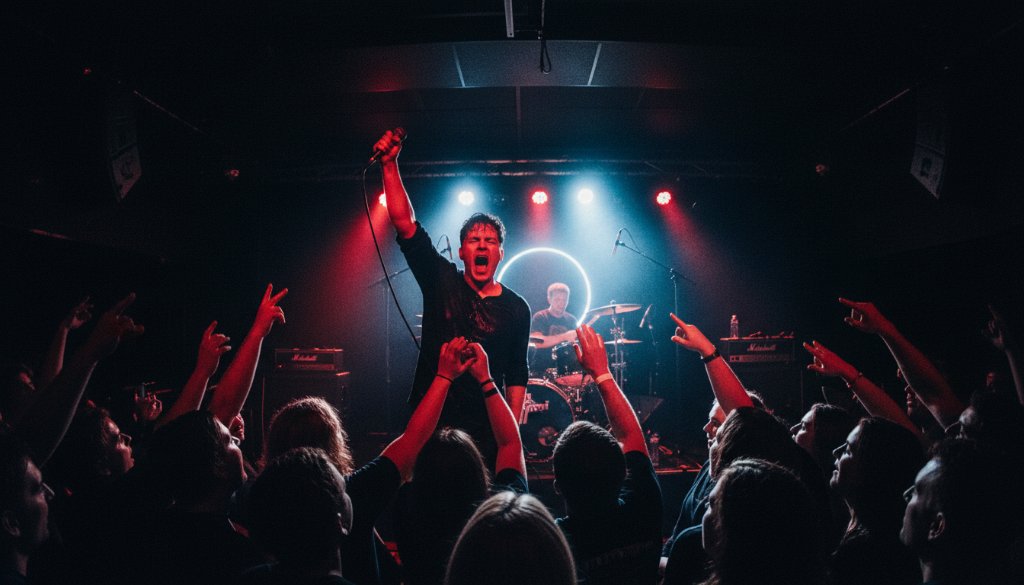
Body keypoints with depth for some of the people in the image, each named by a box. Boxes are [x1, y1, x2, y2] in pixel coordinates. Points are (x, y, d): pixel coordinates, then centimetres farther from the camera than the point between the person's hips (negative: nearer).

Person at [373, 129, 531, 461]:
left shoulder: (515, 309, 3)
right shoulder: (441, 282, 0)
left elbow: (517, 375, 8)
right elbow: (405, 224, -8)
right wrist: (390, 165, -15)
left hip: (487, 430, 1)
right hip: (431, 422, -1)